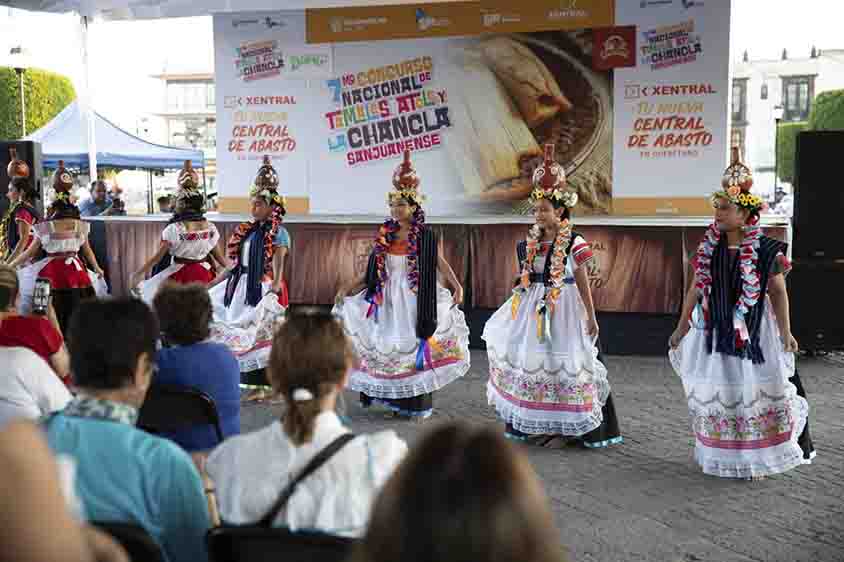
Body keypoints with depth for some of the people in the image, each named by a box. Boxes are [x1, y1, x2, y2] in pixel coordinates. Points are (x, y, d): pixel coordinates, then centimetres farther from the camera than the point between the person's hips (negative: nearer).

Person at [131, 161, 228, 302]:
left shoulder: (174, 229, -13)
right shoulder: (210, 227, -1)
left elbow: (158, 257, -11)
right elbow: (218, 255, 3)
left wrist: (138, 273, -6)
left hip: (180, 276, -4)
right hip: (203, 275, 4)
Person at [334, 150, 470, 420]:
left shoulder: (425, 235, -5)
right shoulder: (384, 234, 6)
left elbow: (439, 261, -1)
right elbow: (373, 272, 9)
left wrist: (457, 286, -14)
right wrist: (349, 288, 5)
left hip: (414, 298, -4)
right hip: (388, 297, 4)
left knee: (415, 345, -2)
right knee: (389, 346, 6)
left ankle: (419, 403, 7)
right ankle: (394, 398, 17)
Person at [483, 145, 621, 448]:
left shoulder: (574, 244, -11)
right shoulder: (531, 243, 5)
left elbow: (583, 283, -7)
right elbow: (526, 281, 12)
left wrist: (591, 318, -6)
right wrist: (519, 307, 14)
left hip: (564, 311, -6)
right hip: (535, 310, 6)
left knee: (562, 363, -1)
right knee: (535, 362, 10)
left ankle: (565, 428, 10)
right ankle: (539, 424, 22)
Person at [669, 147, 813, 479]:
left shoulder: (765, 250, -7)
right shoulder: (708, 248, 3)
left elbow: (778, 291, -2)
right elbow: (695, 289, 8)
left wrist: (785, 331, -4)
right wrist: (681, 327, 10)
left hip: (753, 329, -3)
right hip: (715, 327, 3)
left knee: (756, 391, 3)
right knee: (715, 392, 6)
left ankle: (757, 458, 16)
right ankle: (722, 456, 19)